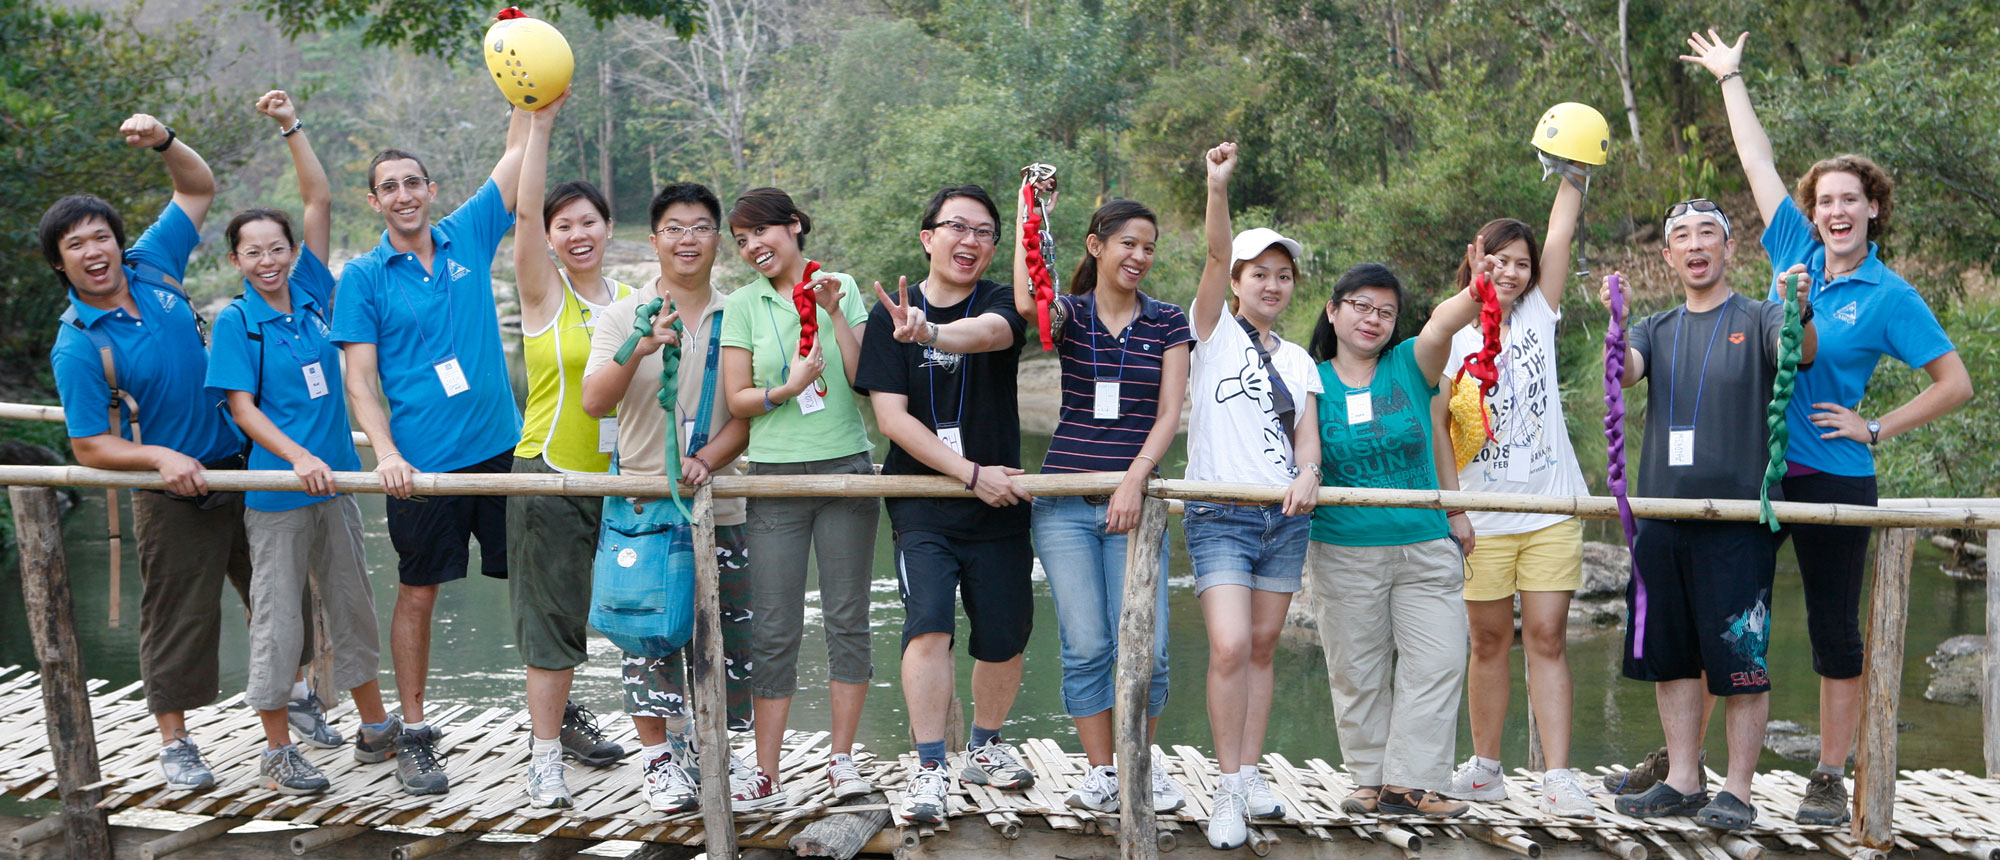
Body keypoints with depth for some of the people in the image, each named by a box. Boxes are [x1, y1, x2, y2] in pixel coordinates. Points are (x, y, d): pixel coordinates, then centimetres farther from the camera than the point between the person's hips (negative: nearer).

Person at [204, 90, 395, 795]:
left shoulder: (311, 294, 6)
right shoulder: (236, 321, -5)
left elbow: (320, 201, 5)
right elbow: (242, 406, -10)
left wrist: (292, 126, 2)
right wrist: (298, 457, -22)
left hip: (334, 480, 5)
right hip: (276, 490, -5)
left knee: (352, 604, 14)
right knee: (277, 619, 2)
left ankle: (376, 729, 26)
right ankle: (277, 751, 12)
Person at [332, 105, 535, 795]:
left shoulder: (468, 236, 6)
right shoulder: (364, 277, -1)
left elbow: (519, 150, 5)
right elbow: (358, 378, -5)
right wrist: (385, 452, -18)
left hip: (500, 447, 3)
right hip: (423, 463, -2)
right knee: (418, 593, 6)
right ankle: (414, 735, 18)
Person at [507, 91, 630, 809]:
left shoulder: (630, 300, 11)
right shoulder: (544, 292, -2)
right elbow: (525, 213, -17)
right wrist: (541, 124, -24)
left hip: (619, 480, 4)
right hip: (551, 476, -4)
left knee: (575, 615, 13)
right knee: (552, 616, -1)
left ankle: (558, 713, 34)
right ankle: (545, 757, 7)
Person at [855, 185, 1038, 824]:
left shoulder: (1002, 303, 0)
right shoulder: (892, 315, 1)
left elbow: (986, 332, -27)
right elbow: (891, 416, -6)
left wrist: (929, 333, -49)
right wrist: (971, 474, -15)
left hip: (998, 506, 1)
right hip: (923, 502, -1)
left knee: (1003, 637, 7)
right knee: (928, 624, -17)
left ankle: (985, 747, 30)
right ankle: (929, 769, -10)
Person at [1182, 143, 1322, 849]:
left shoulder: (1298, 360, 16)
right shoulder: (1215, 333, 3)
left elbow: (1307, 433, 8)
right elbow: (1217, 257, -12)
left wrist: (1308, 473, -14)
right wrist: (1217, 188, -27)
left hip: (1285, 519, 5)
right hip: (1220, 517, -4)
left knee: (1262, 649, 7)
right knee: (1229, 647, -16)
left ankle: (1250, 774, 18)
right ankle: (1228, 789, -7)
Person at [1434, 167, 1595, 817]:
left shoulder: (1539, 315, 8)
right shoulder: (1452, 337, 2)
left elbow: (1560, 234, 0)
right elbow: (1436, 423, -2)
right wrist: (1451, 505, -8)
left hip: (1552, 509, 1)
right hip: (1484, 517, -1)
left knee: (1548, 637, -4)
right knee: (1489, 642, 7)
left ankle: (1558, 776, -5)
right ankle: (1485, 769, 19)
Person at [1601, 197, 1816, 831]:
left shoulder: (1758, 319, 3)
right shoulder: (1657, 330, 15)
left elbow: (1802, 353, -17)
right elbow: (1624, 373, -5)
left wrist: (1801, 311, -38)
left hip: (1739, 517, -4)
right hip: (1662, 514, 4)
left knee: (1741, 658, -3)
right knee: (1670, 656, 9)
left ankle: (1738, 791, 6)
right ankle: (1682, 782, 20)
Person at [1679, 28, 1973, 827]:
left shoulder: (1890, 297, -5)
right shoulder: (1794, 252, 5)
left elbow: (1956, 384, -2)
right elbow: (1759, 161, 13)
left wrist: (1874, 429, -7)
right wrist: (1730, 77, 20)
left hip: (1833, 476, -4)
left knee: (1835, 628, 5)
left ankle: (1830, 779, 15)